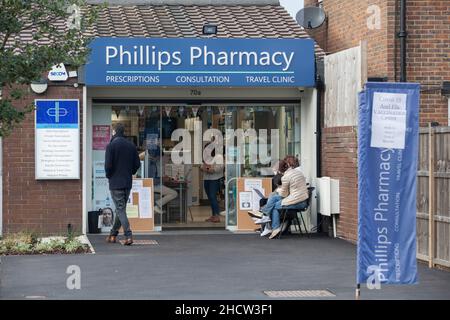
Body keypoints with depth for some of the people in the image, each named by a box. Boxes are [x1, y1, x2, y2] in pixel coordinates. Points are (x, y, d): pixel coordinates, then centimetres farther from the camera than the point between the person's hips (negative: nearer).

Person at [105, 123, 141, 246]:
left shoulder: (111, 145, -10)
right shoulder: (131, 146, 6)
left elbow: (108, 165, -15)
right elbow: (137, 164, 4)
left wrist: (109, 176, 3)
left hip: (115, 182, -5)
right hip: (128, 182, 5)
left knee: (120, 209, -5)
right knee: (121, 208, 15)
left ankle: (128, 236, -15)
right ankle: (113, 234, 25)